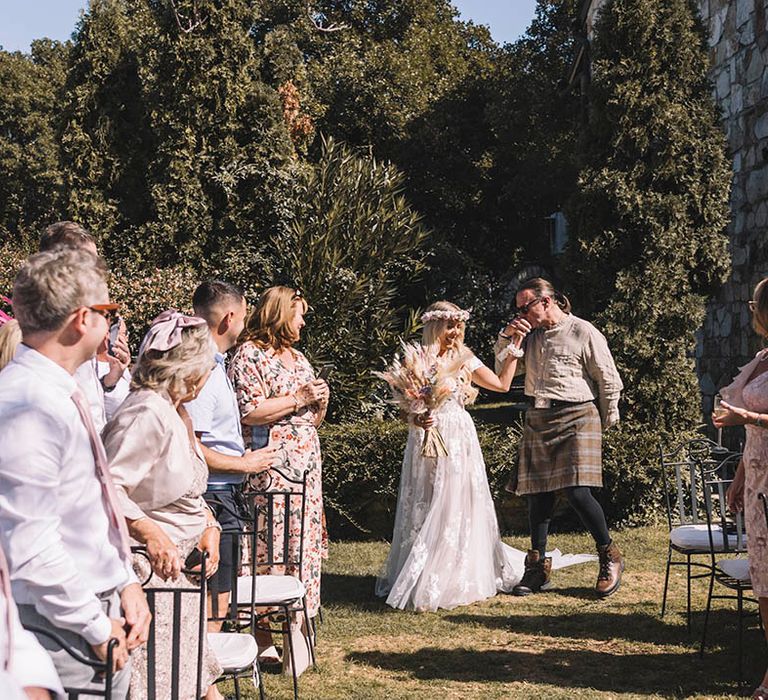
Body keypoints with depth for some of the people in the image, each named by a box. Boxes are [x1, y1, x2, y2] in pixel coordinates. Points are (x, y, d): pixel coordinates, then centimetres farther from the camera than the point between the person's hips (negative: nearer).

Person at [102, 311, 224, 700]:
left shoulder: (175, 412, 14)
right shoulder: (146, 413, -19)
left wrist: (209, 525, 6)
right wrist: (150, 532, -32)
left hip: (182, 565, 11)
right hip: (156, 564, -11)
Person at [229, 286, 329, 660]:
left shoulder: (298, 358, 21)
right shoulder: (250, 354, -4)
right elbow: (250, 412, -16)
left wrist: (320, 401, 4)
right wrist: (298, 398, -11)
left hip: (307, 468, 8)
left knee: (304, 547, 6)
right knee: (267, 546, -8)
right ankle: (262, 635, -3)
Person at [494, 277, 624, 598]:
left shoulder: (583, 332, -5)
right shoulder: (529, 334, 13)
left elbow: (608, 380, -1)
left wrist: (606, 421, 6)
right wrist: (509, 337, 0)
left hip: (575, 418, -6)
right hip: (537, 420, 6)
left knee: (577, 492, -15)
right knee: (538, 494, 5)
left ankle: (610, 557, 4)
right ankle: (538, 568, 15)